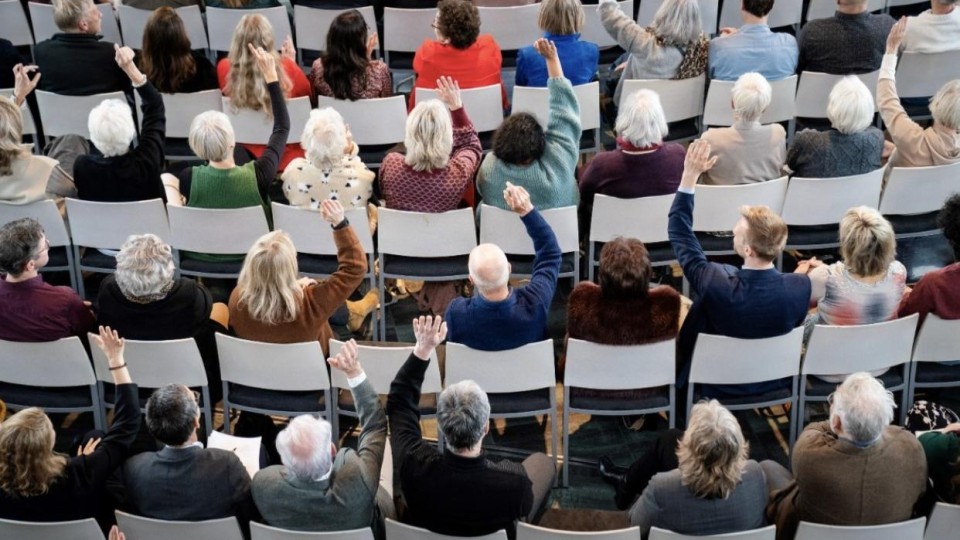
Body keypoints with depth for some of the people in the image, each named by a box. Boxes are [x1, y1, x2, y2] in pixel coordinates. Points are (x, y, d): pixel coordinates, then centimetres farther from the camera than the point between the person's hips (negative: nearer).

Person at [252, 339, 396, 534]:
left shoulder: (263, 483, -42)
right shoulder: (359, 480, -49)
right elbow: (376, 425, -29)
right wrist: (354, 372, -32)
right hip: (369, 533, -2)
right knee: (385, 438, 20)